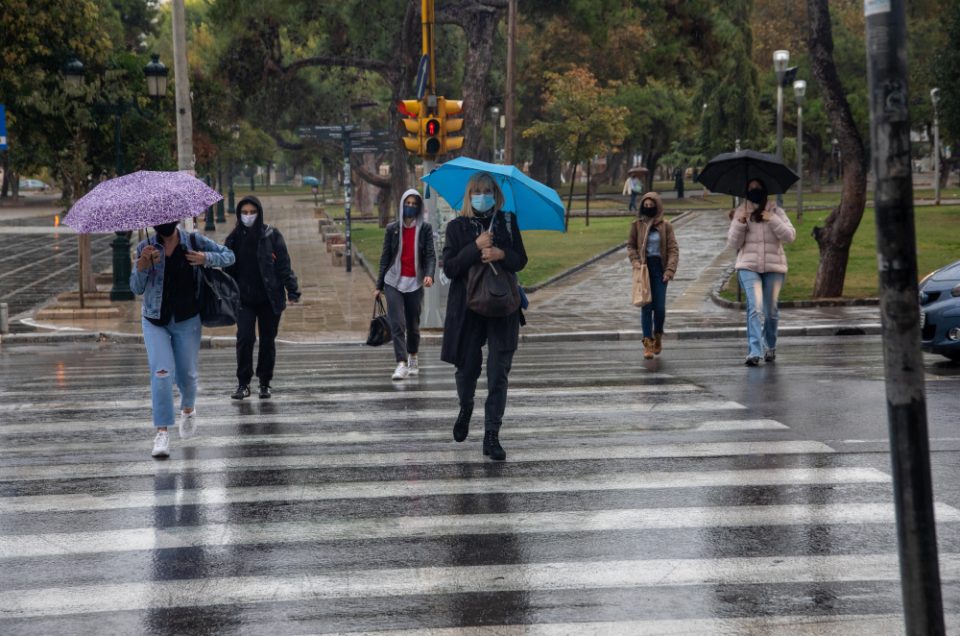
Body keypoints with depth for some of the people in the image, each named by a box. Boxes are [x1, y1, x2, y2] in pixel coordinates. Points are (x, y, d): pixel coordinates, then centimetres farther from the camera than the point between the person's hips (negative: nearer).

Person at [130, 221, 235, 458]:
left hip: (187, 320, 1)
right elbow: (136, 288, -8)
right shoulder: (146, 248, -4)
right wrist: (142, 264, -26)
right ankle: (162, 432, -12)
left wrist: (206, 258, -16)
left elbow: (228, 256, 4)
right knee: (161, 372, -15)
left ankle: (188, 409, 43)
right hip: (155, 321, 0)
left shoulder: (194, 242, -4)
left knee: (187, 374, 9)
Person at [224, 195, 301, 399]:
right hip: (244, 299, 1)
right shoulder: (234, 238, 5)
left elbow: (284, 265, -3)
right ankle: (243, 384, -1)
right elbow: (227, 268, 9)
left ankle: (265, 384, 18)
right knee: (245, 338, -11)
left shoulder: (271, 235, -1)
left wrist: (292, 290, -9)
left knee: (268, 341, 6)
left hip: (269, 298, -1)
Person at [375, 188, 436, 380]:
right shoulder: (392, 229, 5)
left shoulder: (425, 229, 1)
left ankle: (413, 358, 31)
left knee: (413, 324, 9)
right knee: (397, 324, -12)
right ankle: (402, 364, -17)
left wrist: (429, 275, -25)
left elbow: (430, 255, -6)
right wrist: (379, 286, 9)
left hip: (415, 283, 0)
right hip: (394, 281, 0)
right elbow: (385, 257, 9)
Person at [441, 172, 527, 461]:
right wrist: (476, 247, -19)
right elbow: (448, 267, -8)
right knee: (467, 367, 7)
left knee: (498, 373, -4)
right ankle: (466, 408, 41)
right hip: (467, 308, -1)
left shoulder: (507, 222, 5)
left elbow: (521, 260, 7)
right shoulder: (457, 227, 0)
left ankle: (492, 436, -1)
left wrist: (501, 254, -13)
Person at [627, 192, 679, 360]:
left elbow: (673, 249, 0)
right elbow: (631, 245, 11)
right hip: (644, 268, 0)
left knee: (660, 307, -1)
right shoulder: (637, 225, 4)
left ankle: (658, 336, 25)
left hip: (659, 268, 0)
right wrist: (635, 261, -8)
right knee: (646, 306, -5)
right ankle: (648, 343, -3)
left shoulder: (665, 226, 2)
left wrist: (670, 270, -10)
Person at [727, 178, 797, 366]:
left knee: (771, 310, 7)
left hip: (773, 267, 1)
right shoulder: (741, 213, 9)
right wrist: (739, 223, -9)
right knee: (755, 307, -17)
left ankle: (771, 347, 29)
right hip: (748, 267, -1)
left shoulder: (776, 212, 8)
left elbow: (790, 236, -3)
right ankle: (755, 352, -24)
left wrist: (773, 220, -14)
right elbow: (733, 243, 5)